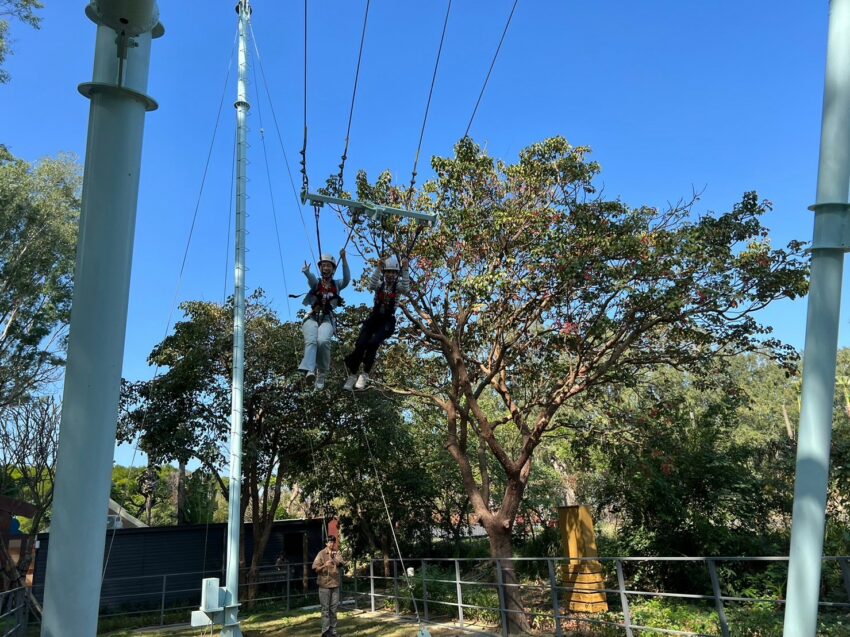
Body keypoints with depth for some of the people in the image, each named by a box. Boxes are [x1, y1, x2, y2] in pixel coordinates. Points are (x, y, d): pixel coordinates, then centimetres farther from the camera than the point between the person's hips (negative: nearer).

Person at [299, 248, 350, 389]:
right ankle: (309, 370, -51)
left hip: (327, 319, 0)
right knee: (311, 341, -29)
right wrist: (306, 272, -39)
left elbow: (347, 279, -7)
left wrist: (344, 260, -21)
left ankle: (322, 374, -18)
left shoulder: (337, 284, 15)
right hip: (312, 317, 0)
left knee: (323, 341, -30)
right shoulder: (316, 282, 12)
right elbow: (311, 278, -13)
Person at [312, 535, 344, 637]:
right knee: (325, 609, -2)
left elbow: (340, 563, -7)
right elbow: (315, 569, -7)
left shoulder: (337, 553, 7)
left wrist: (334, 554, -18)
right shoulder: (321, 554, -3)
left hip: (335, 584, 4)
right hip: (324, 584, -4)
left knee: (333, 609, 8)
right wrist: (324, 565, -23)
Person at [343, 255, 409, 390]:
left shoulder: (398, 285, -1)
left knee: (373, 343, -24)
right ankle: (352, 375, -3)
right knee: (360, 344, -16)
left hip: (388, 320, -1)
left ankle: (365, 375, -12)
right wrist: (378, 268, -33)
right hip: (374, 317, 2)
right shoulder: (380, 283, 0)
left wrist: (405, 270, -32)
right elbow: (371, 286, -23)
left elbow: (406, 289, -24)